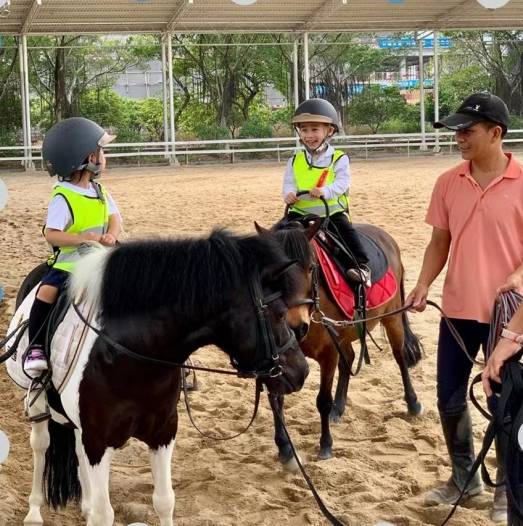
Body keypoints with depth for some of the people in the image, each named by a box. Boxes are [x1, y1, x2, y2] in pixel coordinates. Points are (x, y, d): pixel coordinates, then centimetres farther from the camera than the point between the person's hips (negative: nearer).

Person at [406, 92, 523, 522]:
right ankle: (464, 477, 32)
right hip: (457, 309, 4)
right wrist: (423, 285, -8)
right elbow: (440, 242, 7)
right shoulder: (448, 183, 1)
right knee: (450, 398, 12)